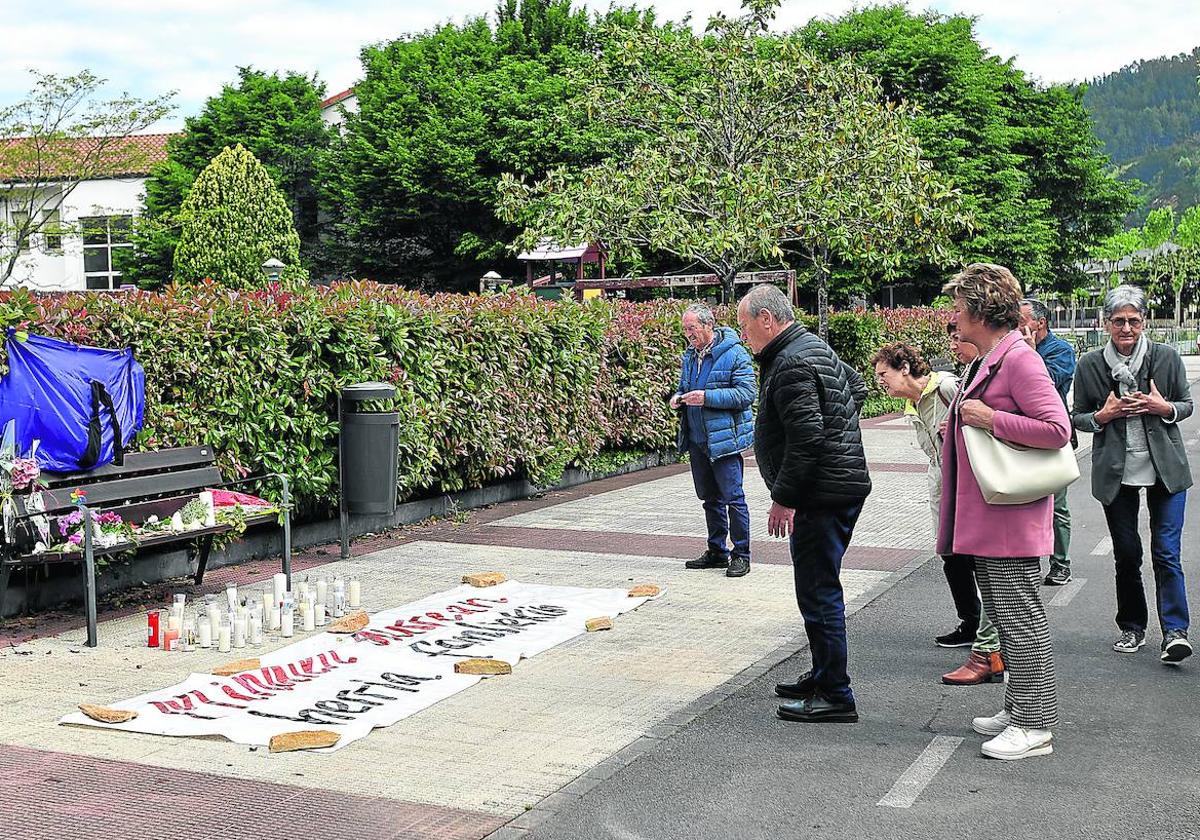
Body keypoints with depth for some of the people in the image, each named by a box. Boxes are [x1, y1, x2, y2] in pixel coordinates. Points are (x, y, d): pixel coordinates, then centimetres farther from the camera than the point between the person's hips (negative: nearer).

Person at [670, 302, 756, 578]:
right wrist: (678, 398, 3)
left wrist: (707, 397, -23)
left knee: (733, 498, -5)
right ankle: (717, 552, 26)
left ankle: (741, 555, 4)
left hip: (724, 440, -8)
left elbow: (747, 393, -17)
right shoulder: (689, 356, 12)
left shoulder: (735, 354, -12)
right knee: (710, 498, 15)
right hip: (697, 440, 8)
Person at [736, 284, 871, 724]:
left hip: (822, 494, -11)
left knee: (818, 592, -6)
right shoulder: (814, 347, 16)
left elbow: (806, 439, -24)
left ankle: (834, 696, -2)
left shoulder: (791, 365, -17)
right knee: (820, 589, 18)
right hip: (844, 485, 11)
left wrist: (784, 498, -20)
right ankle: (823, 678, 28)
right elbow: (857, 385, 33)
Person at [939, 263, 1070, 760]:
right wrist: (963, 421, 10)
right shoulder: (985, 363, 15)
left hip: (1011, 518, -10)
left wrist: (990, 419, -20)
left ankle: (1035, 725, 4)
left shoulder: (1019, 360, -16)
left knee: (1020, 618, -3)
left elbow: (1058, 429, -22)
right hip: (984, 517, 10)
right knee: (1002, 616, 16)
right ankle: (1017, 709, 27)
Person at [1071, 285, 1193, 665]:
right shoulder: (1090, 365, 0)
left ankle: (1174, 630, -4)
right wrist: (1103, 415, -12)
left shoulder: (1167, 357, 0)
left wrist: (1163, 408, -11)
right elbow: (1077, 417, 8)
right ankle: (1132, 627, 22)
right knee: (1126, 554, 8)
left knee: (1166, 552, -7)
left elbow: (1186, 404, 10)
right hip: (1116, 472, 1)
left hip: (1165, 469, -1)